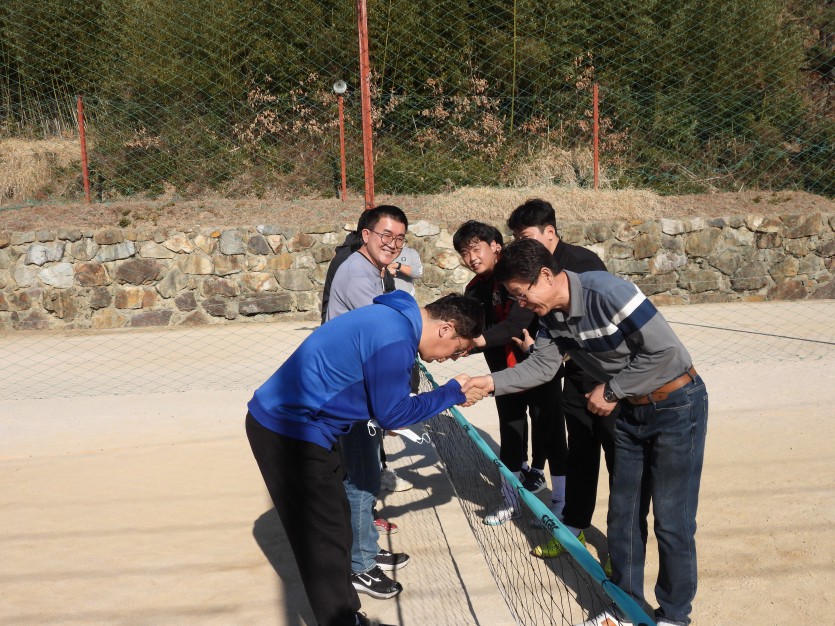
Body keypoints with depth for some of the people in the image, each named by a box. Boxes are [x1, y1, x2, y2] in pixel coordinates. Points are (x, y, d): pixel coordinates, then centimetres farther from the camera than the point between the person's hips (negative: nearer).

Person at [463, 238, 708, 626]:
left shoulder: (606, 293, -28)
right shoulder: (551, 316, -4)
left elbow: (663, 350, -26)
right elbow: (541, 365, -2)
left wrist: (611, 391, -19)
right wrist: (492, 382, -15)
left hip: (677, 404, -8)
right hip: (631, 410, 8)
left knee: (672, 521, 1)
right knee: (623, 514, 13)